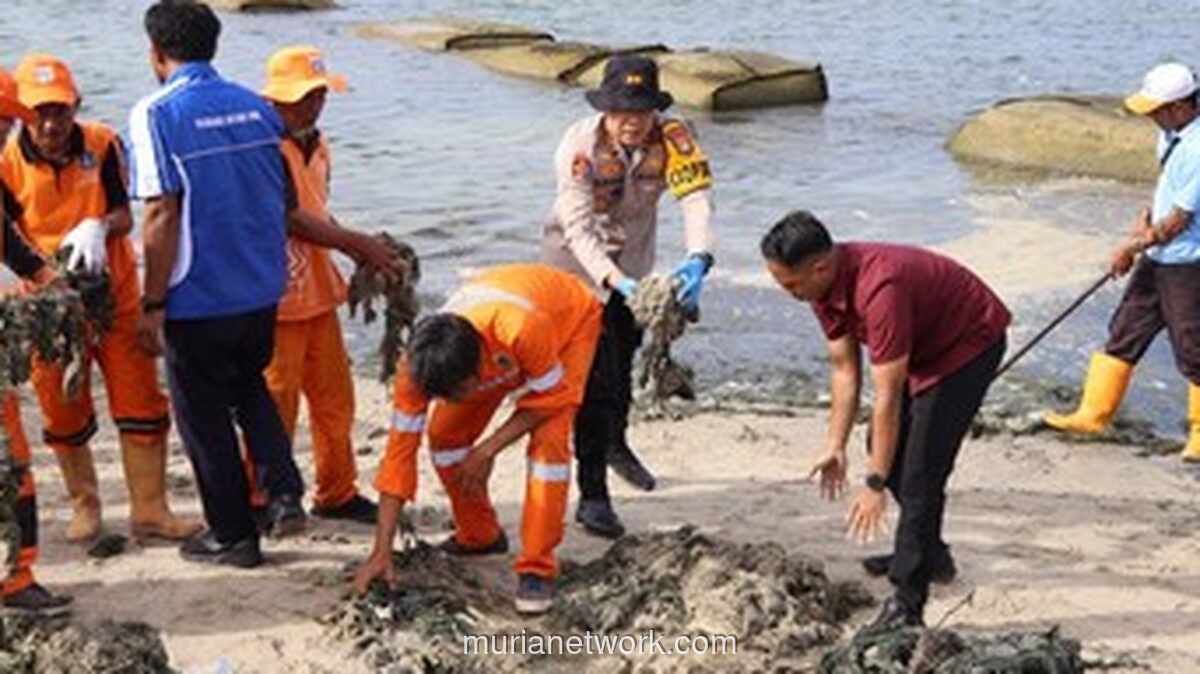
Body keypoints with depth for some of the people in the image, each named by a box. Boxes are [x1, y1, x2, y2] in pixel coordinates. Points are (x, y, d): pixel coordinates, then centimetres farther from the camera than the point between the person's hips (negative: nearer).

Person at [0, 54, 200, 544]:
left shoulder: (103, 145, -10)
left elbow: (124, 216, -9)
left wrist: (98, 227, -31)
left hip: (115, 296, 0)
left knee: (140, 402, 0)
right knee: (63, 413, 9)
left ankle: (149, 509, 8)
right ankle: (84, 507, 29)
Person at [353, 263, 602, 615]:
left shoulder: (519, 329, -47)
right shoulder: (417, 364, -31)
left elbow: (552, 395, -27)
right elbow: (400, 448, -26)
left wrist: (487, 451, -27)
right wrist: (381, 553, -28)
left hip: (571, 317, -4)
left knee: (548, 439, -23)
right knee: (445, 434, -6)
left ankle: (538, 567, -13)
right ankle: (479, 537, 17)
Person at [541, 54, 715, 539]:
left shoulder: (672, 138, -23)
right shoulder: (579, 145, -30)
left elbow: (696, 199, -34)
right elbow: (579, 229, -34)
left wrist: (697, 260, -54)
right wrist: (616, 281, -49)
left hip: (634, 258, 4)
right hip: (577, 260, -4)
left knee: (625, 356, 23)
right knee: (594, 374, -14)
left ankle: (616, 444, 52)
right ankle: (592, 495, -9)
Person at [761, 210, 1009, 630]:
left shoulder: (879, 289, -38)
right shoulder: (825, 285, -11)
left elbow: (888, 397, -35)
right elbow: (844, 368, -1)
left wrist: (874, 485, -30)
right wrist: (835, 447, -4)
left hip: (971, 343, -10)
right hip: (924, 345, 10)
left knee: (920, 470, -16)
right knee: (887, 447, 18)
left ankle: (907, 606, -13)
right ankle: (929, 552, 36)